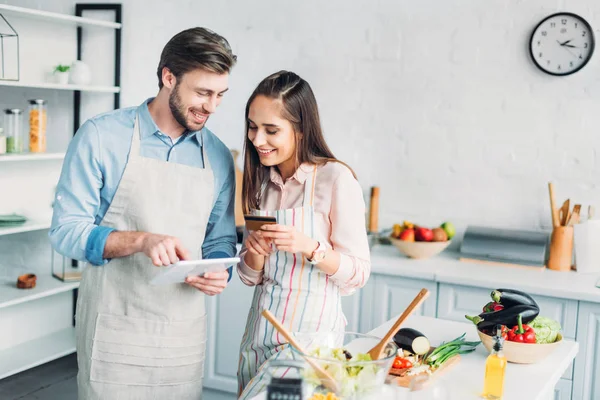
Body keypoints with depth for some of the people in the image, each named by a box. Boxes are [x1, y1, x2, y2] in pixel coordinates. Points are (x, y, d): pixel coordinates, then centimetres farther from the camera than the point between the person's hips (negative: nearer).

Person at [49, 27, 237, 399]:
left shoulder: (218, 156, 4)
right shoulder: (101, 136, -8)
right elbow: (66, 230, -9)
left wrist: (219, 271, -11)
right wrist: (141, 240, -25)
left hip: (186, 335, 4)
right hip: (115, 328, -4)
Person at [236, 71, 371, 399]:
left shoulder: (335, 178, -12)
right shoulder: (260, 181, 6)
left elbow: (358, 273, -11)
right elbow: (250, 277, 10)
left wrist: (309, 247, -26)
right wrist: (255, 254, -11)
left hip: (309, 332, -6)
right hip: (260, 330, 6)